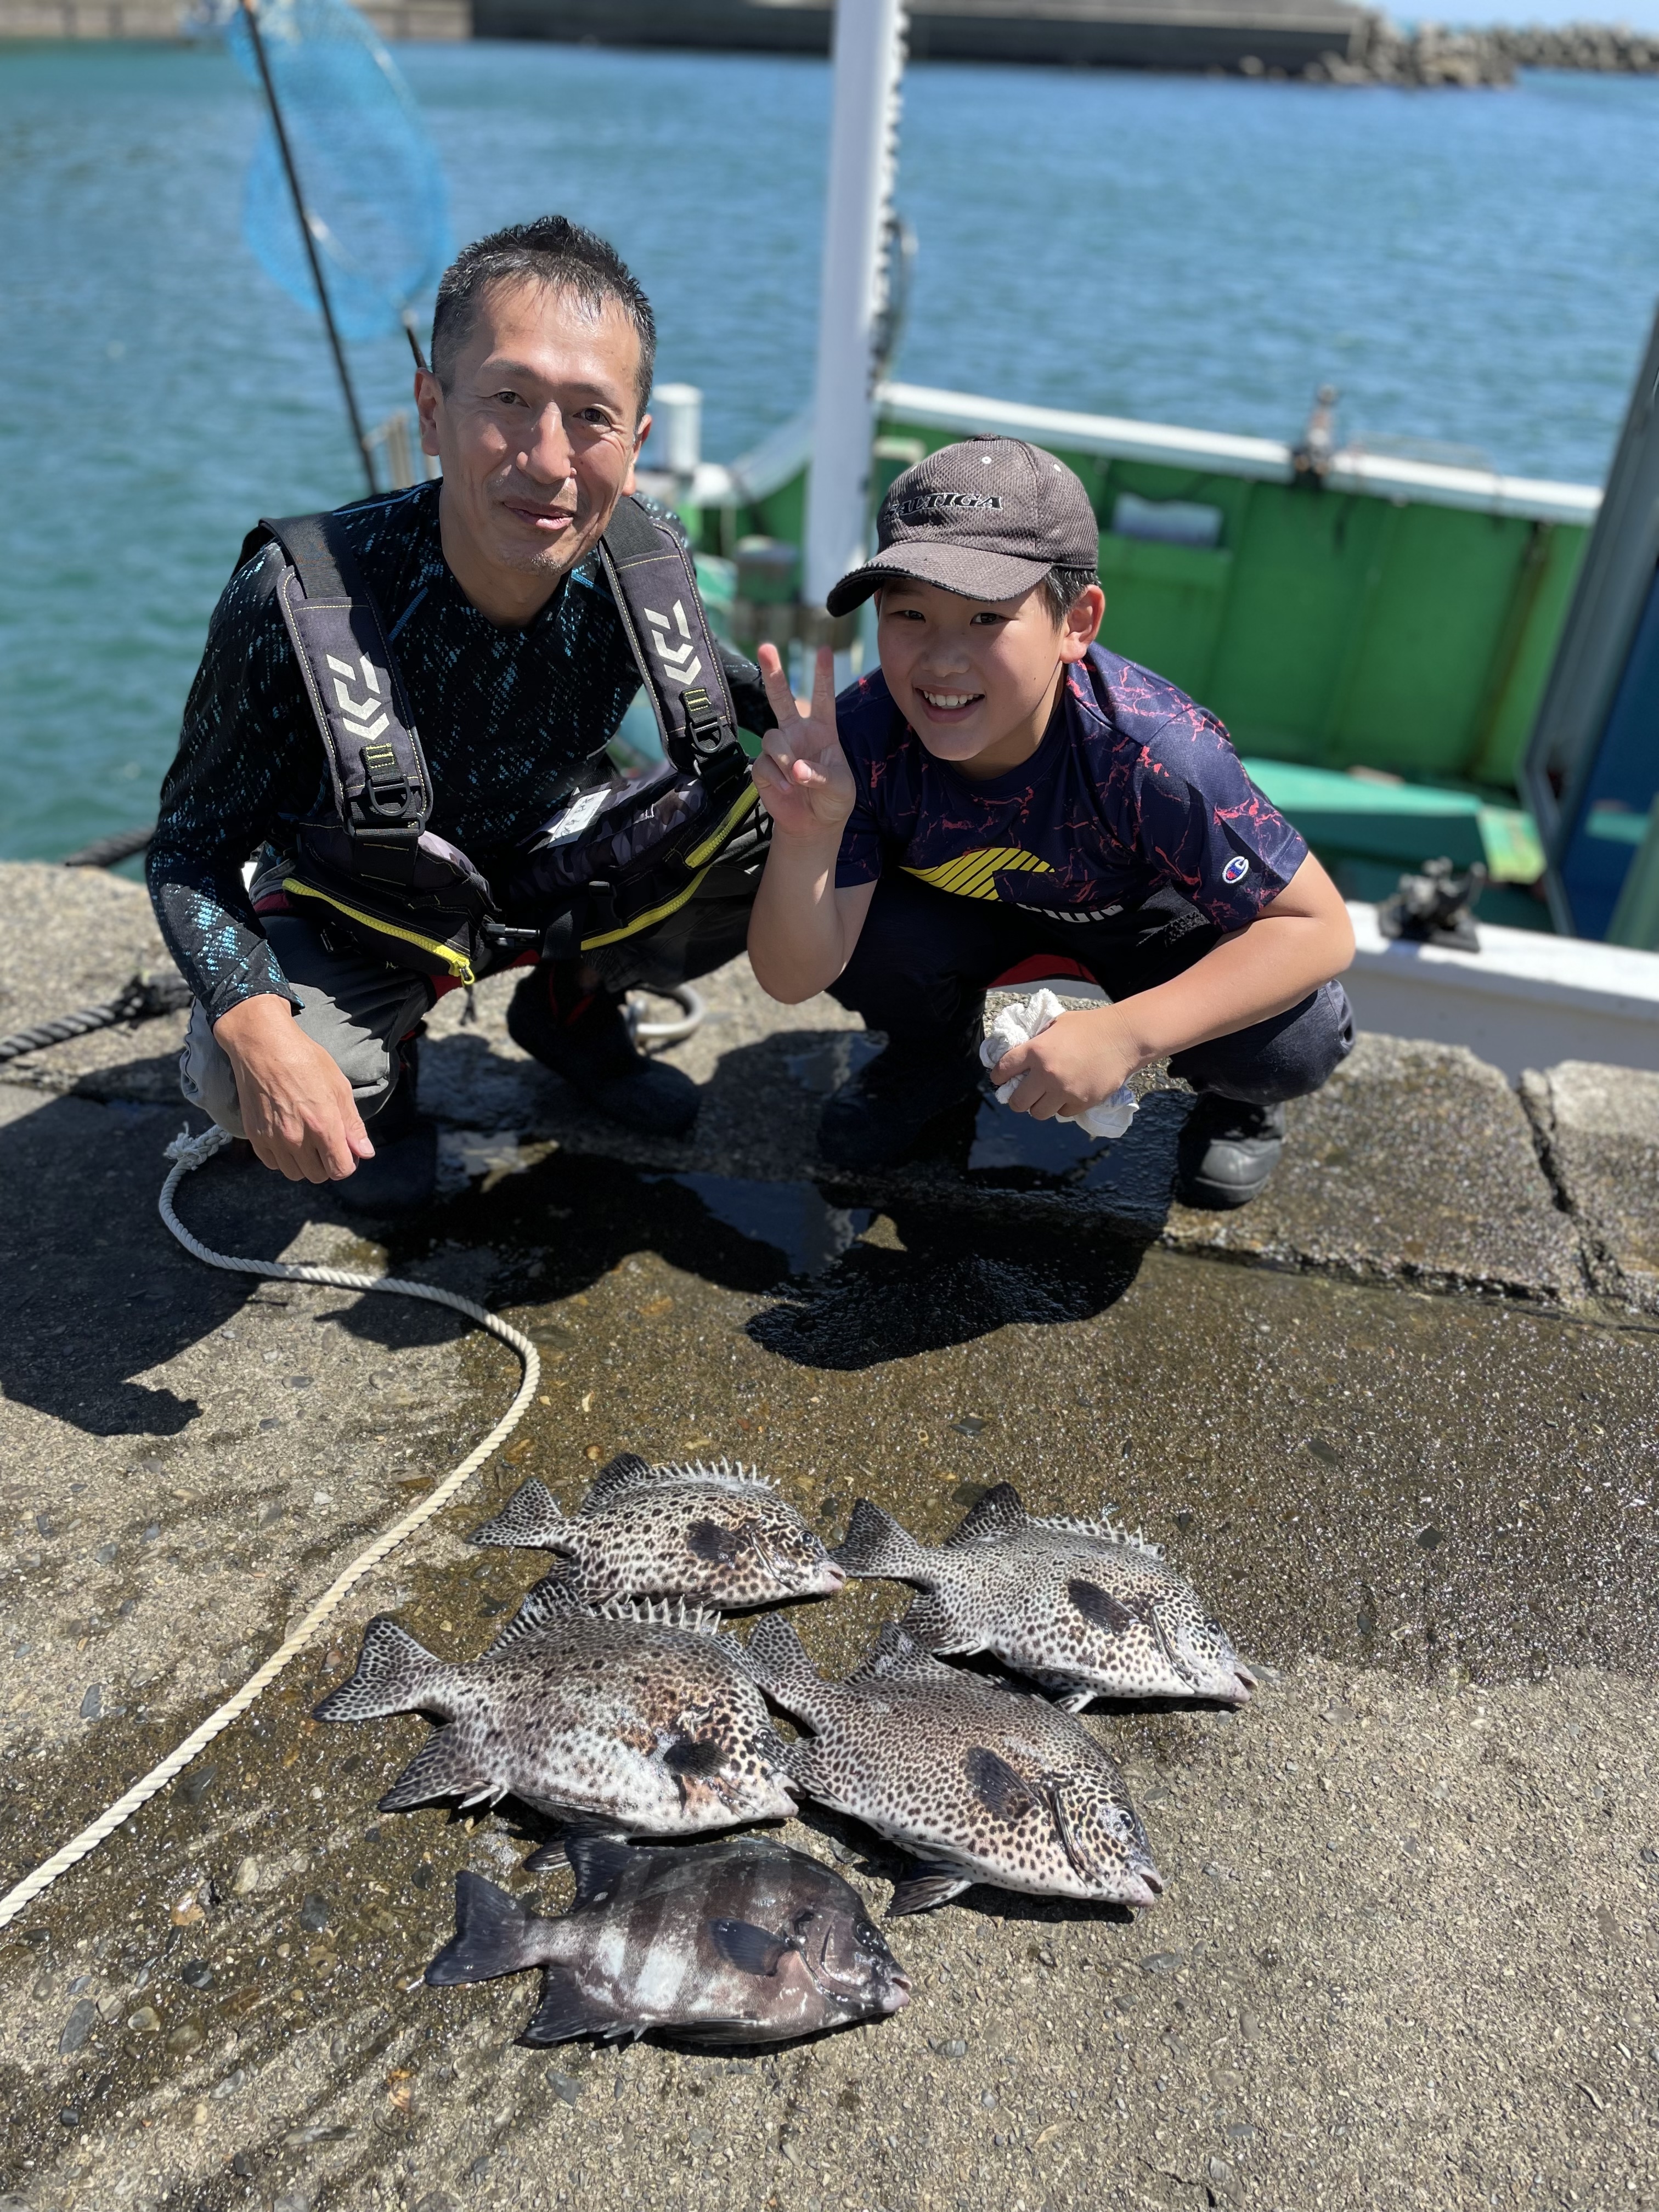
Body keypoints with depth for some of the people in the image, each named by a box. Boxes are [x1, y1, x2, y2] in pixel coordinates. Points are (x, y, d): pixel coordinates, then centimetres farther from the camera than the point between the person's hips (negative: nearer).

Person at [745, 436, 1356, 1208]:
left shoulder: (1153, 754, -37)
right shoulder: (862, 739, -30)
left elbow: (1320, 929, -31)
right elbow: (794, 978, -27)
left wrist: (1126, 1035, -41)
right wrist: (805, 835, -48)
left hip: (1150, 918, -2)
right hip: (967, 910, 3)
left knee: (1298, 1038, -28)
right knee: (860, 935, -27)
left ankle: (1239, 1097, 12)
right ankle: (936, 1055, 9)